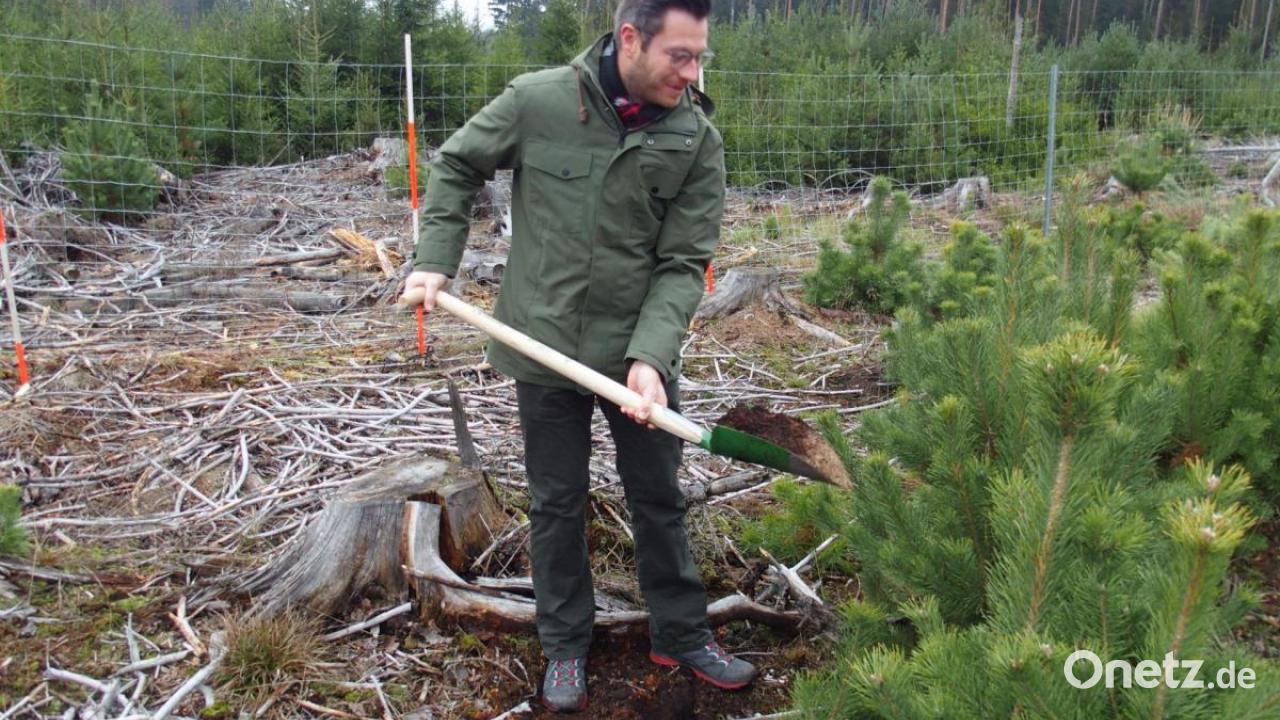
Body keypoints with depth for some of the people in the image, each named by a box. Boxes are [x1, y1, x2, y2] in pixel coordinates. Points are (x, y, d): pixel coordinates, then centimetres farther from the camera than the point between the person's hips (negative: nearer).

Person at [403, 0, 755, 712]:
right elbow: (457, 167, 6)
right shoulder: (536, 101, -10)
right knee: (557, 505, 13)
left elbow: (684, 264, -10)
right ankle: (566, 646, 32)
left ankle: (682, 633, 34)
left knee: (660, 500, 14)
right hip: (545, 349, 0)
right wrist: (435, 260, -4)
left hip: (640, 354, 1)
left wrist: (650, 357, -23)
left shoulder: (698, 140, -8)